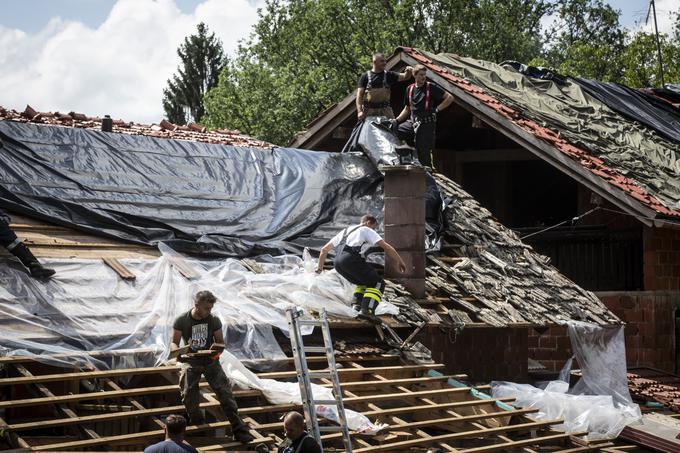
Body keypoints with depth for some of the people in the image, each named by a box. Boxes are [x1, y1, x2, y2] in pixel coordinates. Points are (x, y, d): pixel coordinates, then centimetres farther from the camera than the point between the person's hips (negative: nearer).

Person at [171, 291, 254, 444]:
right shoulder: (182, 321, -8)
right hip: (190, 362, -1)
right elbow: (174, 343, -2)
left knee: (225, 392, -11)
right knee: (189, 395, -13)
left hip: (210, 361, 1)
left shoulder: (214, 321, -3)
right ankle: (197, 425, 16)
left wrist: (217, 348, -18)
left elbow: (220, 341, 7)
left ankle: (239, 431, -10)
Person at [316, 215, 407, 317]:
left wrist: (320, 266, 46)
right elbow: (386, 247, 7)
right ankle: (366, 310, -16)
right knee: (378, 284, 2)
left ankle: (356, 305, 7)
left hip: (338, 264, 7)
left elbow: (324, 249, 35)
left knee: (363, 283, 27)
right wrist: (399, 261, 15)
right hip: (351, 259, -7)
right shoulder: (367, 230, 17)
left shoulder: (344, 231, 34)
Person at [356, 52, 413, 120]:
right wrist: (360, 111, -14)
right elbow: (359, 95, -2)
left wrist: (408, 72, -21)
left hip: (385, 110, 2)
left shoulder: (388, 75, 10)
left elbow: (405, 77, 3)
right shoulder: (365, 76, 3)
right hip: (369, 111, -2)